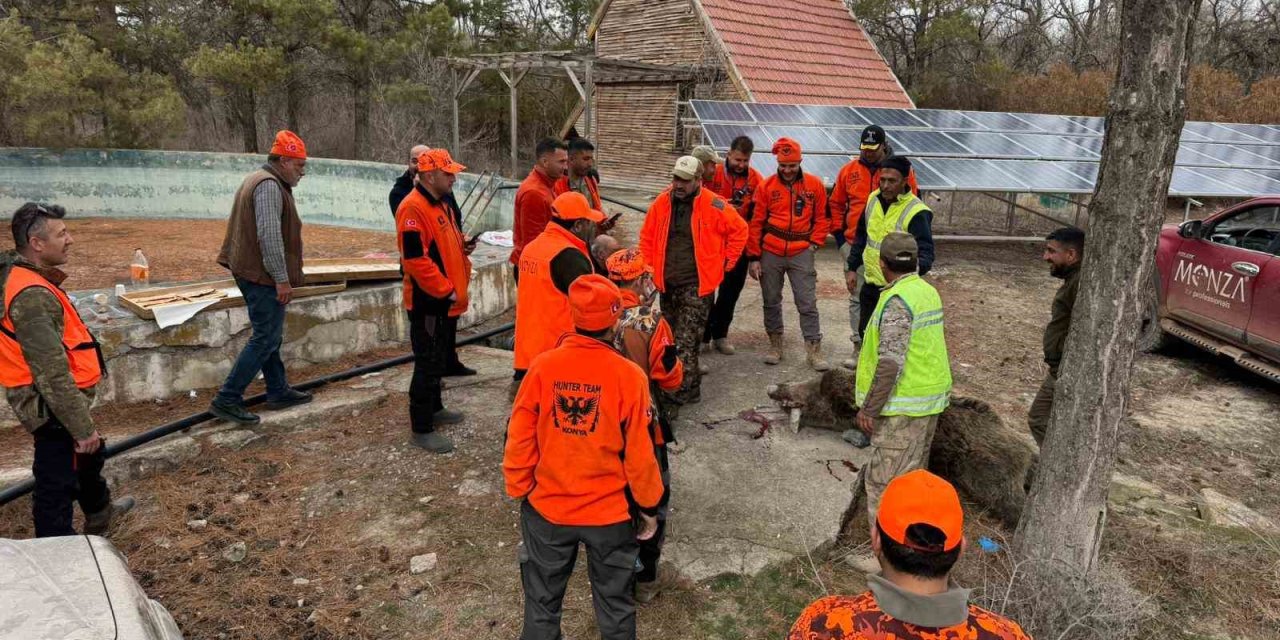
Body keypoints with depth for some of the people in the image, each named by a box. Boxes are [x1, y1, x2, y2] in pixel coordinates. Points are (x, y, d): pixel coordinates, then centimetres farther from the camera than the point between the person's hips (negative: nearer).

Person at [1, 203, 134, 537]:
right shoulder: (32, 296, -28)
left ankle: (100, 513, 52)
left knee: (88, 457, 30)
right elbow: (53, 373, -29)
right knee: (58, 481, 3)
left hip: (50, 401, 11)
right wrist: (83, 427, -24)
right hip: (52, 407, -11)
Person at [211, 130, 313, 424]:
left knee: (270, 335, 17)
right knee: (265, 339, -7)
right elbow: (269, 235, -24)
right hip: (264, 276, -11)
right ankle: (227, 399, -3)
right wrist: (282, 278, -21)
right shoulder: (269, 185, -16)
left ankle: (279, 392, 27)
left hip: (250, 271, 11)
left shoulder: (258, 179, 18)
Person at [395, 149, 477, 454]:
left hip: (447, 302, 10)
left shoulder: (444, 203, 12)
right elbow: (416, 259, -24)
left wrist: (464, 246, 5)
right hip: (428, 303, -10)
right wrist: (446, 291, -19)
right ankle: (422, 429, 5)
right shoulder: (413, 208, -19)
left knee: (442, 358, 21)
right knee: (428, 363, -4)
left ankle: (434, 408, 38)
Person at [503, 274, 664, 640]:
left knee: (542, 604, 21)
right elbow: (639, 456, -12)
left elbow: (520, 441, -7)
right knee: (615, 606, 19)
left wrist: (519, 491, 9)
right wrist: (649, 507, 3)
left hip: (547, 510, 2)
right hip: (610, 514, -1)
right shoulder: (628, 376, -18)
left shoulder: (543, 367, -15)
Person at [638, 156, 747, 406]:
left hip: (697, 283, -5)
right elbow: (647, 236, 13)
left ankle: (687, 388, -3)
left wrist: (726, 262, 2)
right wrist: (649, 268, 8)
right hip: (667, 282, 5)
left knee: (686, 338, -10)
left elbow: (739, 230, 1)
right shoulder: (661, 202, 2)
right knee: (670, 336, 15)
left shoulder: (713, 206, -10)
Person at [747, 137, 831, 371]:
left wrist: (814, 243, -2)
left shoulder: (814, 185, 1)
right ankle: (775, 346, 23)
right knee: (771, 302, 10)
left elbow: (822, 218, 10)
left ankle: (814, 350, 4)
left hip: (801, 253, -1)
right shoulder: (766, 186, 0)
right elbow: (756, 223, 2)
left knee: (807, 303, -2)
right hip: (770, 254, 1)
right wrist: (754, 257, -1)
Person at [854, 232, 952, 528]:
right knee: (913, 471, 22)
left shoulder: (897, 301, -20)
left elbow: (890, 363, -25)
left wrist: (869, 408, -18)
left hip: (903, 404, -9)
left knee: (885, 481, -2)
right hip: (931, 396, 10)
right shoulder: (928, 291, 8)